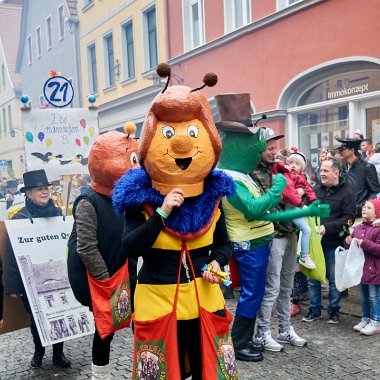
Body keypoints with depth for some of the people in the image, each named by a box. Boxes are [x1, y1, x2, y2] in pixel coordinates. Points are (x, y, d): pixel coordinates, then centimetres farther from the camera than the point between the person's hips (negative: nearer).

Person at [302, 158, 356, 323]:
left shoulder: (346, 193, -5)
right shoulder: (315, 190, 7)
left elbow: (349, 218, -12)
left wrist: (327, 228, -20)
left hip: (333, 243, -4)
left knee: (334, 279, 8)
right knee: (313, 277, 10)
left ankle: (334, 310, 23)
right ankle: (314, 309, 23)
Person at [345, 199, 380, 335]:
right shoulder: (358, 227, 11)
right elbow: (354, 246, 22)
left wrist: (364, 243, -25)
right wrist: (349, 242, 1)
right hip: (360, 268, 7)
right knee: (363, 296, 16)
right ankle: (365, 319, 28)